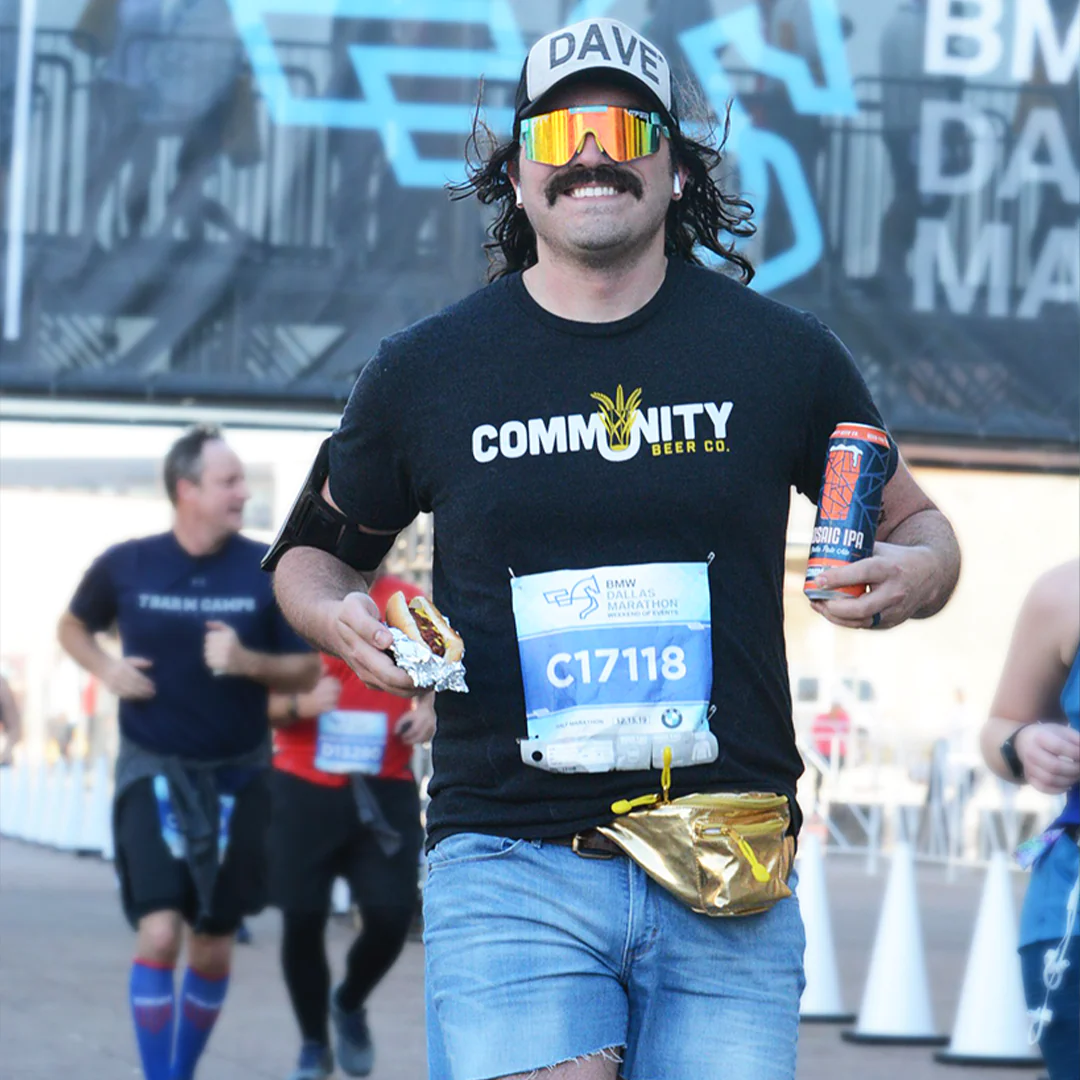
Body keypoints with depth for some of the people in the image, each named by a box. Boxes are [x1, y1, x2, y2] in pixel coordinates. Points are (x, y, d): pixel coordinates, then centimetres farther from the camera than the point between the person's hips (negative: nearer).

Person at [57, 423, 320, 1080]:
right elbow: (74, 626, 14)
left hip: (237, 777, 2)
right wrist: (107, 669, -6)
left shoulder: (271, 571, -6)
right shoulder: (126, 565, -5)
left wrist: (249, 663, -19)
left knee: (214, 947, 10)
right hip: (154, 772, -2)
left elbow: (307, 672, 1)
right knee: (159, 932, -16)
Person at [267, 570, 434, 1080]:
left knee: (391, 915, -8)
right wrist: (297, 706, -20)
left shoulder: (412, 607, 3)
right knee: (302, 918, -1)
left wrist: (429, 712, -7)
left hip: (385, 792, 1)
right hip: (303, 788, -1)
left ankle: (349, 1005, 25)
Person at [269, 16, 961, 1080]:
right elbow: (311, 553, 20)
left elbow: (917, 526, 18)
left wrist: (912, 574, -5)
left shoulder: (782, 354, 6)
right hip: (510, 870, -1)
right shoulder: (424, 370, 6)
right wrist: (342, 617, -3)